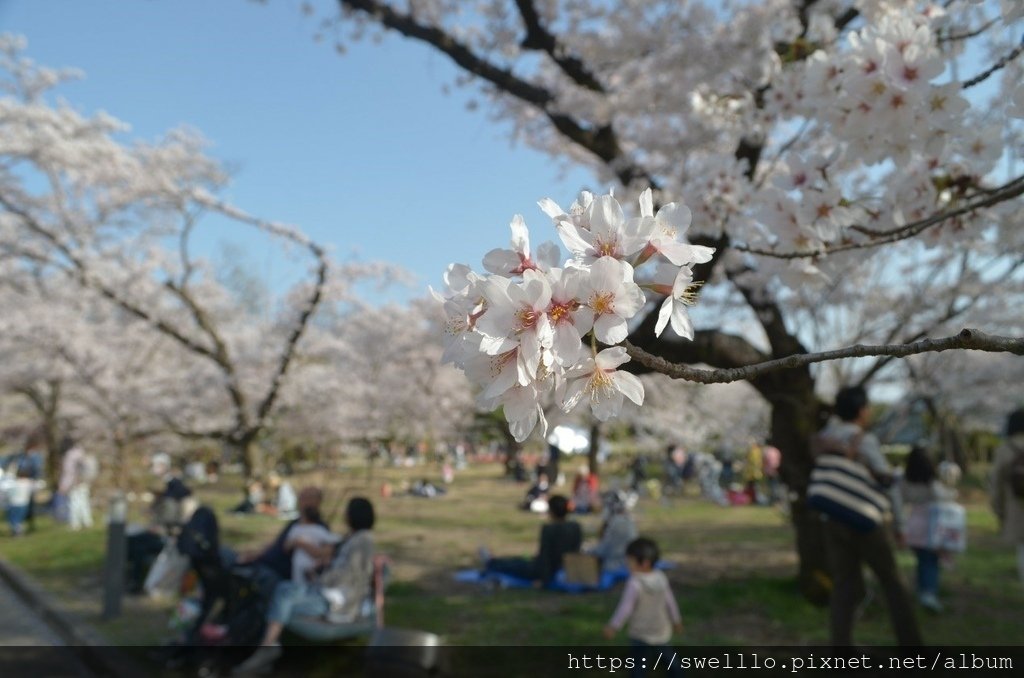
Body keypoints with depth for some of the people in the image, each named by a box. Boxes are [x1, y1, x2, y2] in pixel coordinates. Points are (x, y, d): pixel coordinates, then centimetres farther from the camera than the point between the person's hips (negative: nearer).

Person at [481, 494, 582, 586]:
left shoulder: (548, 529, -23)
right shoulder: (576, 527, -5)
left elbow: (544, 555, -20)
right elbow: (576, 550, 6)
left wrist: (544, 580, -15)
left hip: (551, 572, -7)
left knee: (517, 563, 20)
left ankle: (491, 563, 46)